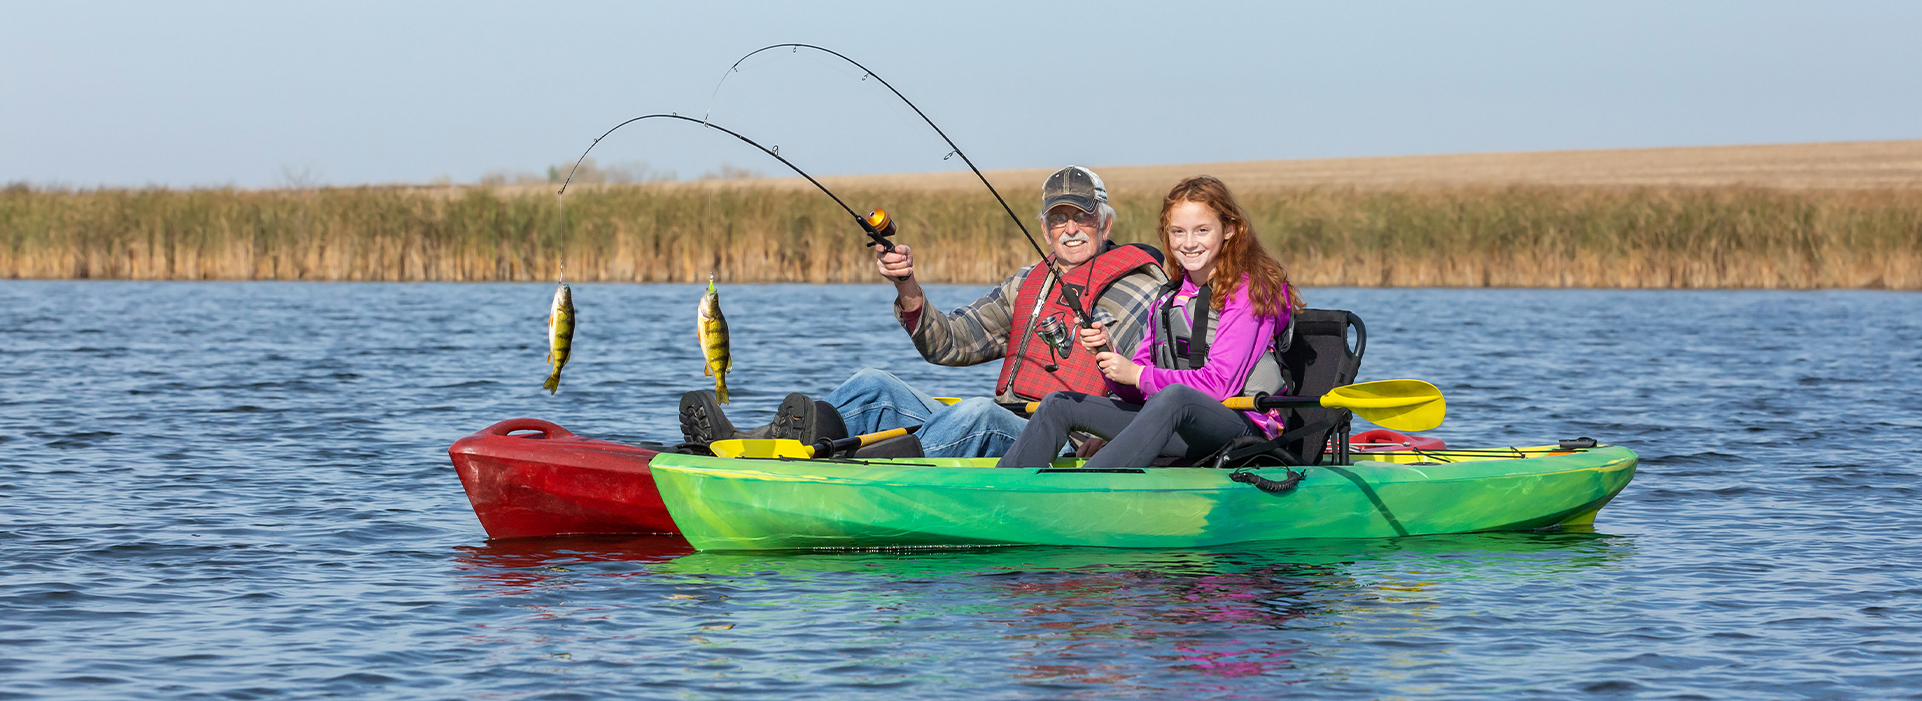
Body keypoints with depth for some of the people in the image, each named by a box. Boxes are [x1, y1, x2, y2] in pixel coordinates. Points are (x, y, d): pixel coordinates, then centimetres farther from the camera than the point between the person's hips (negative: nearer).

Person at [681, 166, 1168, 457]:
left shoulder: (1143, 294, 5)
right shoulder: (1026, 286, 24)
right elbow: (947, 343, 13)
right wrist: (908, 287, -3)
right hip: (998, 440, 6)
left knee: (980, 413, -37)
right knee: (875, 387, -7)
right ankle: (739, 446, -27)